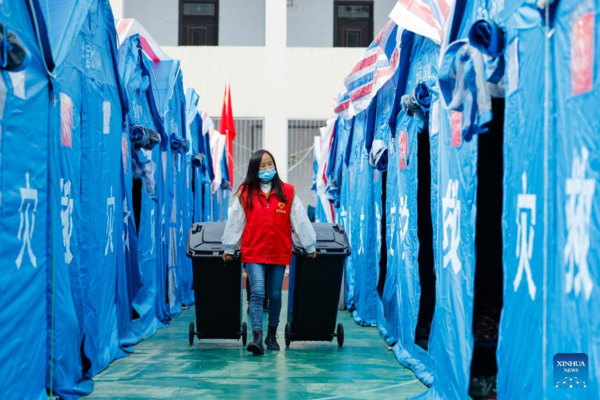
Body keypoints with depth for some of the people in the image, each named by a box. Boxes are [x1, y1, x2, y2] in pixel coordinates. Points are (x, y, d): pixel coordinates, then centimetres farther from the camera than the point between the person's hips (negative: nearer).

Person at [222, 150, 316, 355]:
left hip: (279, 253, 2)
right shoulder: (245, 193, 0)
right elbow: (234, 222, 6)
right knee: (257, 292, -15)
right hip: (253, 253, -1)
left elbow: (300, 220, 4)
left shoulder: (287, 192, 1)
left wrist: (310, 246, 7)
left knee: (275, 295, 11)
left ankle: (272, 335, 26)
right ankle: (257, 337, -19)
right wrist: (229, 248, 9)